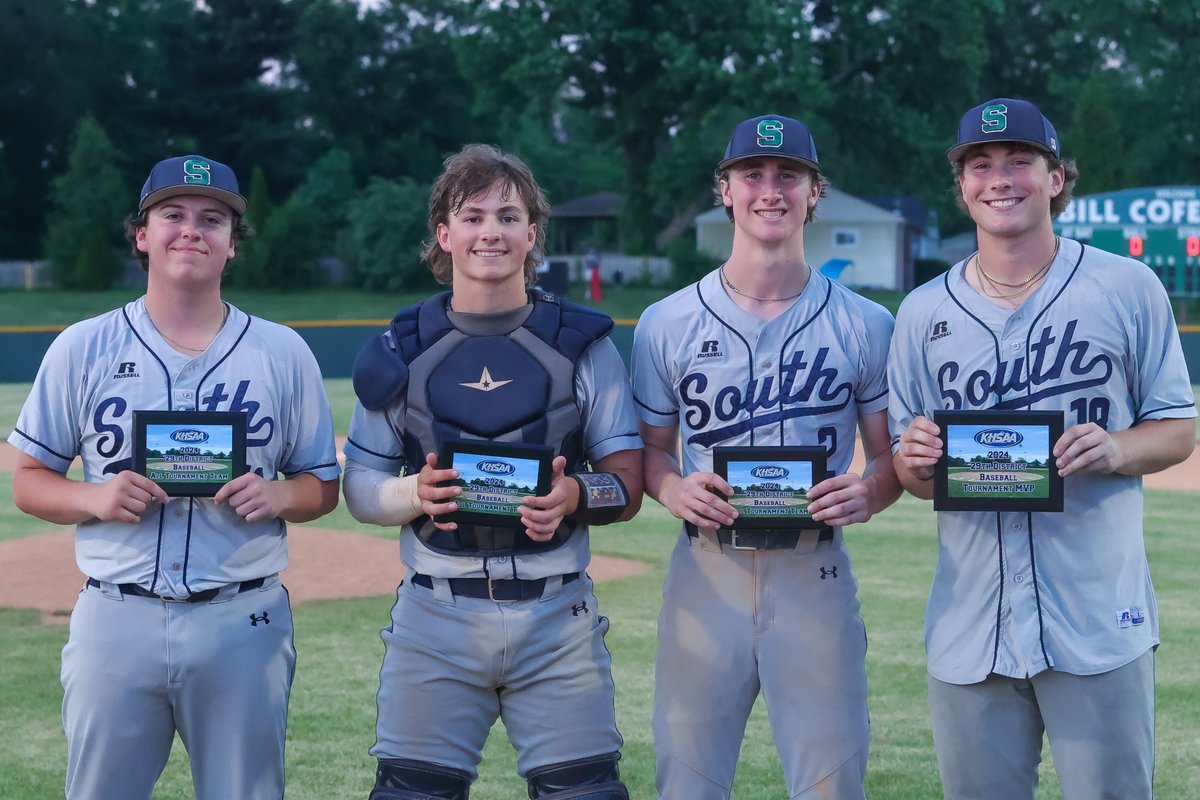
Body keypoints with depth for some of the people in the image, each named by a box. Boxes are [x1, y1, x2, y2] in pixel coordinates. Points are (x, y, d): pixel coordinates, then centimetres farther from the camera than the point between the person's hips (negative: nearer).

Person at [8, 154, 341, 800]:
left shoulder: (283, 352, 6)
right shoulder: (82, 348, 5)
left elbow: (324, 485, 11)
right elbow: (29, 482, 7)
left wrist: (277, 495, -11)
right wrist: (94, 497, -13)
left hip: (244, 622, 0)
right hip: (115, 620, 0)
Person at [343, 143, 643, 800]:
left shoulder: (582, 344, 5)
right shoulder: (402, 350, 6)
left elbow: (628, 485, 4)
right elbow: (358, 488, 7)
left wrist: (574, 495, -18)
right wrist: (415, 493, -14)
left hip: (558, 616, 0)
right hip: (435, 618, 0)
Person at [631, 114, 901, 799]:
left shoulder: (866, 324, 3)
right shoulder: (668, 323, 5)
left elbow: (892, 454, 8)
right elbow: (649, 449, 11)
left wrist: (870, 492, -15)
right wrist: (673, 488, -11)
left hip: (815, 571, 0)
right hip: (707, 569, 1)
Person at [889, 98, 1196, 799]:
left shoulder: (1128, 288, 2)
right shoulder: (923, 313, 9)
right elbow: (915, 476, 13)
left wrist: (1115, 449, -16)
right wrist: (914, 462, -11)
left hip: (1099, 622, -2)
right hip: (970, 628, 3)